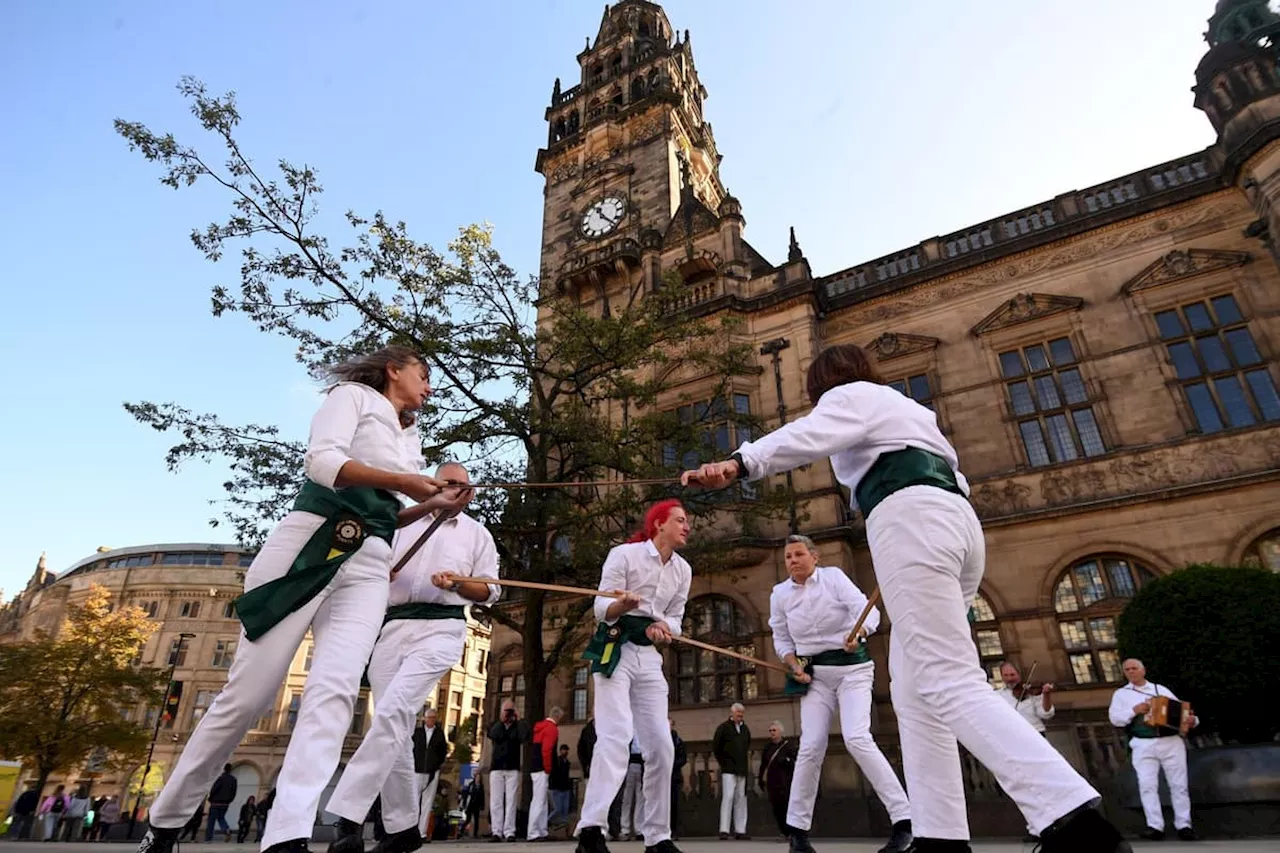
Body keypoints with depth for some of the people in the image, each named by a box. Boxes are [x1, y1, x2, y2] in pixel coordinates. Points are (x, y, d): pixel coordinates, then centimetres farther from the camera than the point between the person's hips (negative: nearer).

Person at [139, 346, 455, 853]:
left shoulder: (411, 442, 25)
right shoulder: (353, 394, 7)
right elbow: (322, 461, -11)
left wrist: (432, 506, 6)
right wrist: (399, 481, -17)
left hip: (367, 567, 6)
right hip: (309, 546, -5)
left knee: (333, 690, -15)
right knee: (247, 694, -1)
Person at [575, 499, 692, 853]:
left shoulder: (683, 570, 10)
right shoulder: (624, 554, -8)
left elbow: (675, 619, 13)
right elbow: (601, 608, -9)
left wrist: (662, 628, -10)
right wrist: (622, 605, -32)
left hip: (650, 656, 6)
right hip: (615, 649, -6)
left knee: (661, 745, 4)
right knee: (617, 735, -20)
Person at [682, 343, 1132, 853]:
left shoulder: (850, 394, 10)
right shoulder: (909, 409, 36)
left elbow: (809, 433, -14)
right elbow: (952, 480, 35)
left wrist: (738, 465, -28)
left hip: (910, 519, -9)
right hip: (957, 521, 9)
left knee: (948, 682, -18)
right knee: (914, 688, 5)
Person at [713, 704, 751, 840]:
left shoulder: (745, 729, 13)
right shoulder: (723, 727, -4)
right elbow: (715, 747, -2)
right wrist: (723, 762, -1)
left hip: (742, 770, 6)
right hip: (728, 769, -6)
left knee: (741, 799, 7)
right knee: (728, 797, -12)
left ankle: (740, 831, 12)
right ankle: (724, 830, -9)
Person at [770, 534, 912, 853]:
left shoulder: (833, 576, -11)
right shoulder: (779, 594, -1)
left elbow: (868, 610, -22)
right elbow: (781, 640, 9)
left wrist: (858, 633, -43)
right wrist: (795, 666, -9)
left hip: (852, 666, -3)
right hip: (815, 674, 3)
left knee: (857, 739, -20)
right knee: (811, 747, -2)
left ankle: (904, 821, -8)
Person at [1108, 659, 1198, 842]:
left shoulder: (1161, 689, 17)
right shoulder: (1121, 694, 11)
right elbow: (1115, 718, 0)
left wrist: (1191, 720, -11)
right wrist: (1135, 710, -13)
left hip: (1172, 742, 1)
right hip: (1143, 745, -1)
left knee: (1179, 784, 1)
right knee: (1148, 785, -10)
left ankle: (1184, 825, 9)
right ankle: (1155, 826, -10)